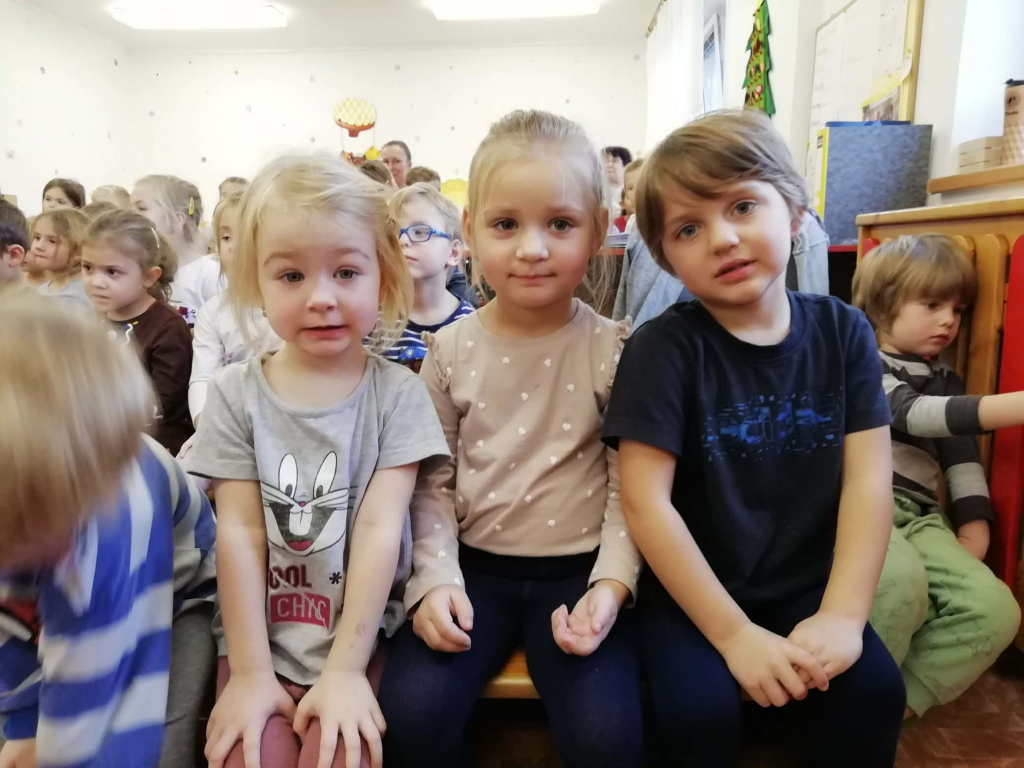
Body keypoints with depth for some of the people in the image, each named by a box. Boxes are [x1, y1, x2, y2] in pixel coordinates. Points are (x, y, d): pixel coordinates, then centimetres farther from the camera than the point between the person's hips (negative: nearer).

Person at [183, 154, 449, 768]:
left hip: (362, 637, -1)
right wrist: (250, 671, -8)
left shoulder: (396, 394, -7)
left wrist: (345, 668, -14)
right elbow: (239, 535, -6)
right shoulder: (236, 394, -2)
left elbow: (380, 529, -12)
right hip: (259, 638, 2)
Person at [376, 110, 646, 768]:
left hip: (578, 570, -1)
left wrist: (611, 583, -15)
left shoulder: (614, 349, -6)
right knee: (411, 712, -19)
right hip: (475, 567, 2)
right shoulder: (451, 351, -1)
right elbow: (432, 484, 3)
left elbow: (629, 486, -3)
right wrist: (436, 579, -9)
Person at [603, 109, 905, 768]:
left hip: (808, 584, 3)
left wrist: (843, 614, -14)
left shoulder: (843, 331, -1)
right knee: (699, 709, -23)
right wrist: (734, 633, -17)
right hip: (694, 589, -3)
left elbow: (868, 479, -5)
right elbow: (647, 503, -17)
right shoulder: (664, 348, -13)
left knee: (872, 692, -17)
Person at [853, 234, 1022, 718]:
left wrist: (974, 526, 0)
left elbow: (962, 457, 18)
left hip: (918, 517, 6)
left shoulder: (945, 382, 23)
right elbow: (909, 414, -15)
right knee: (901, 581, -37)